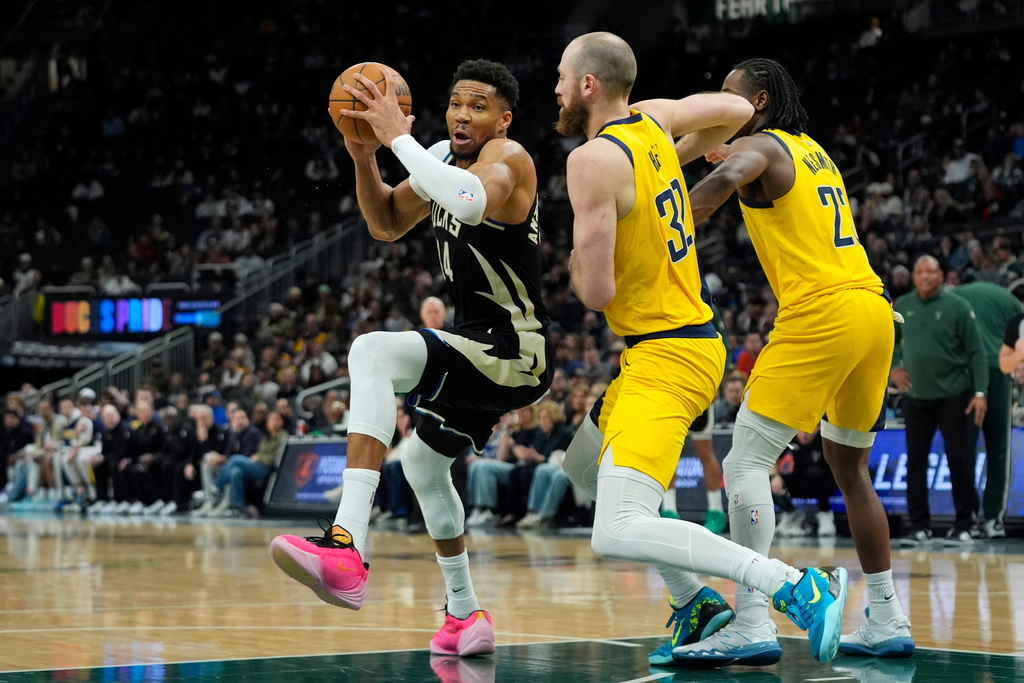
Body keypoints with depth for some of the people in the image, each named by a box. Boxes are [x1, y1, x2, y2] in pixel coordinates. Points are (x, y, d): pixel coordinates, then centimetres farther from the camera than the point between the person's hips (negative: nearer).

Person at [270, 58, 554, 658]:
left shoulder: (507, 157, -18)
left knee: (373, 352, -31)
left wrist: (398, 135, -34)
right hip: (480, 345, 11)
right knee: (424, 464, 29)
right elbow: (387, 225, 15)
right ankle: (465, 615, 44)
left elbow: (470, 204, -41)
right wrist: (364, 156, -3)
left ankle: (347, 550, -43)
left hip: (514, 355, -11)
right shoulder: (444, 157, 8)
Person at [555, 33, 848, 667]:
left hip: (664, 356, -10)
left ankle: (799, 588, -25)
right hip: (693, 338, 10)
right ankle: (697, 605, 23)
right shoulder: (651, 120, 7)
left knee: (619, 534, -20)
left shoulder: (594, 159, -18)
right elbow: (737, 110, 24)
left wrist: (571, 259, 1)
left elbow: (597, 292, -20)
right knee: (583, 464, 28)